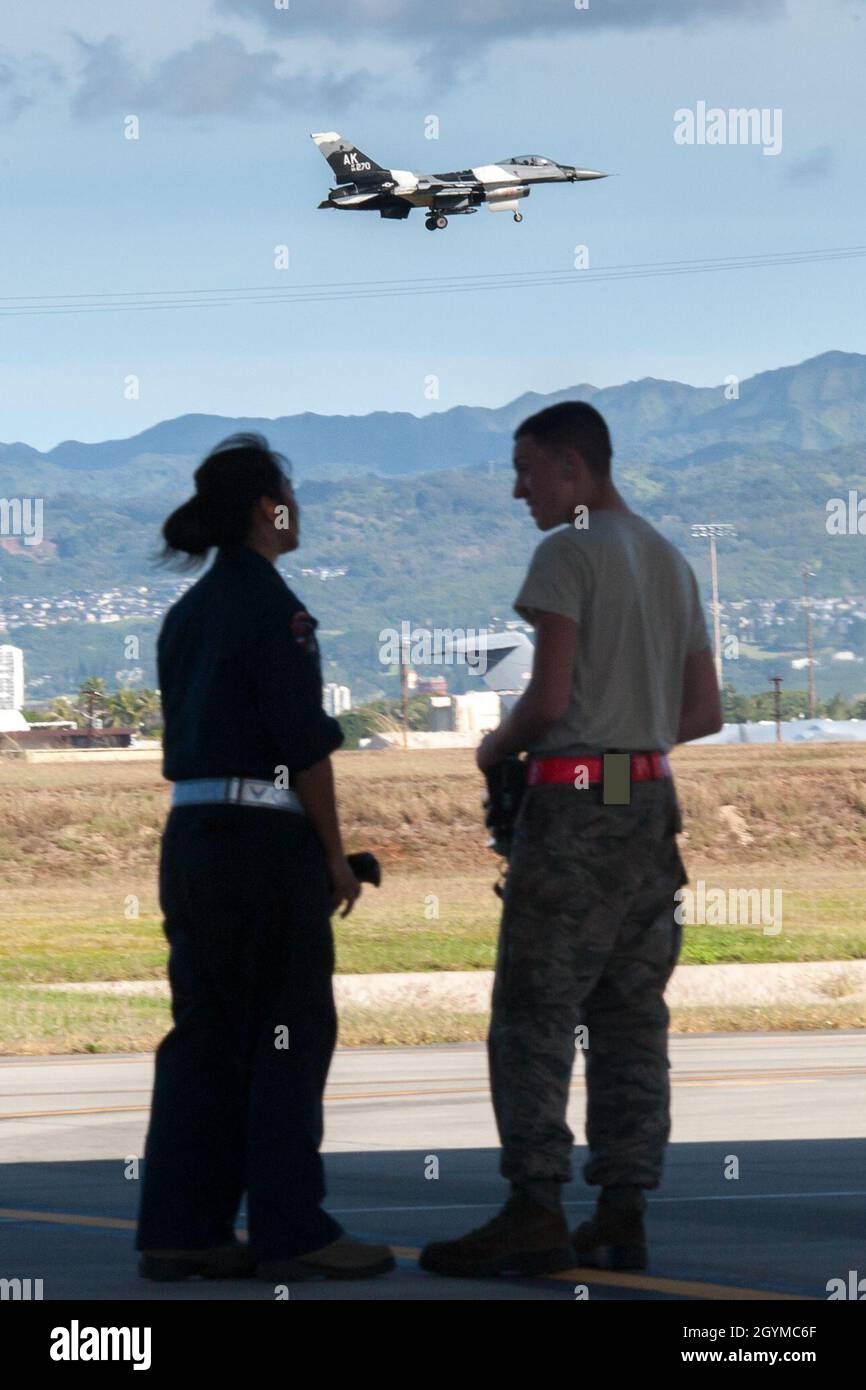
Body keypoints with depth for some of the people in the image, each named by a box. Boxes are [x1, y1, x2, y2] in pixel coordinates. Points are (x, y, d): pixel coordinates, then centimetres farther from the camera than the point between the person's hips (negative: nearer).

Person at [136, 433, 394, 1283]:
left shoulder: (187, 613, 13)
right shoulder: (269, 606, -11)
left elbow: (183, 737, 14)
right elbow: (304, 743, -14)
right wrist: (335, 855, -6)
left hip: (191, 833, 8)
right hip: (266, 834, -8)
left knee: (205, 1034, 9)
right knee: (291, 1036, -2)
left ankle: (181, 1229, 8)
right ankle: (291, 1233, -1)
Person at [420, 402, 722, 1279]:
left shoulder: (568, 552, -9)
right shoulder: (670, 562, 17)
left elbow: (548, 699, -15)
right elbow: (705, 713, 18)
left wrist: (498, 747, 2)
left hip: (574, 808, -8)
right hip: (651, 801, 8)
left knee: (533, 1012, -6)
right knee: (631, 1017, 7)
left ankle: (534, 1213, -12)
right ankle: (623, 1215, 6)